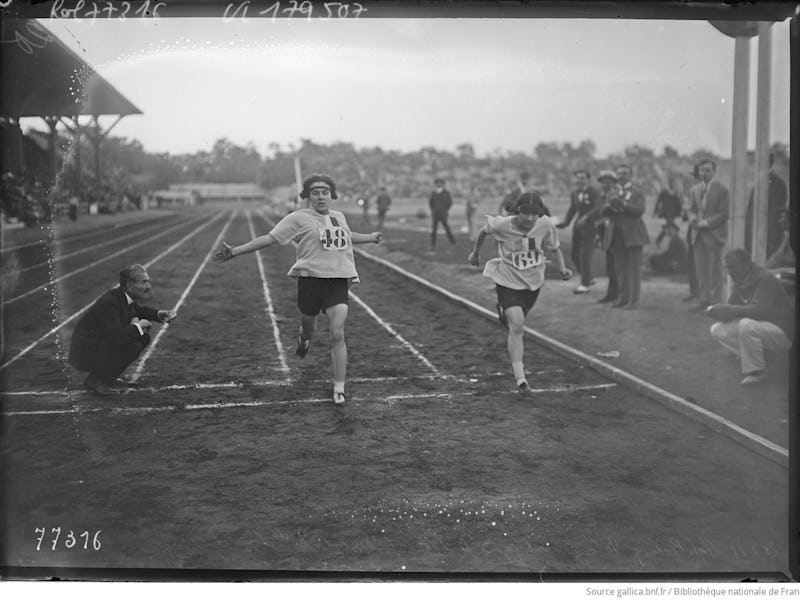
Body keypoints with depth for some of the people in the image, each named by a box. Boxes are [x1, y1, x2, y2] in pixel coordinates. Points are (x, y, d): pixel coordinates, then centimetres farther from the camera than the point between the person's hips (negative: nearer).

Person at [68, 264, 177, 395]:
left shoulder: (124, 296, 1)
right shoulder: (109, 302, -27)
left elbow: (139, 309, 23)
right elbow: (117, 336, -36)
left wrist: (160, 314, 5)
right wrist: (138, 325, -19)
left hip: (101, 343, 10)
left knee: (144, 337, 6)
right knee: (134, 346, -24)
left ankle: (108, 378, 12)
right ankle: (95, 381, -8)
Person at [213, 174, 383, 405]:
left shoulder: (338, 217, 16)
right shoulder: (299, 218, 0)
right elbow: (270, 238, -2)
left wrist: (370, 238, 51)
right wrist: (235, 251, -8)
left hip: (338, 280, 2)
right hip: (311, 279, -2)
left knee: (337, 334, -11)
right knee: (308, 327, 13)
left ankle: (339, 390, -4)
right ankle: (304, 337, 55)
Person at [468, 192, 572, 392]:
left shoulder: (546, 225, -16)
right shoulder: (502, 225, -21)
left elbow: (555, 248, 1)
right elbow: (484, 230, 1)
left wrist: (562, 268, -15)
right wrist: (475, 252, 14)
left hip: (533, 282, 4)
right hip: (508, 281, -4)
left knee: (516, 325, 21)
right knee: (517, 325, -20)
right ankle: (519, 377, -18)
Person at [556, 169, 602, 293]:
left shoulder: (594, 193, -8)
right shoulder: (574, 193, 11)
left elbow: (598, 209, -20)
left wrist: (586, 217, -34)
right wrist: (566, 222, 5)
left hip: (590, 226, -7)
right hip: (578, 226, 7)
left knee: (585, 255, -9)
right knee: (575, 255, 8)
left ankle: (585, 284, 2)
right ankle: (588, 278, 27)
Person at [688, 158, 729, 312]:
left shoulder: (721, 190, -5)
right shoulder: (695, 189, 13)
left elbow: (724, 214, -9)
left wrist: (706, 223, -16)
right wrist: (692, 217, -4)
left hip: (714, 234, -5)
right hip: (698, 235, 5)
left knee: (715, 270, -2)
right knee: (701, 269, 7)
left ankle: (716, 302, 3)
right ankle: (704, 299, 14)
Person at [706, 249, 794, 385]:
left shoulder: (765, 279, -21)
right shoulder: (739, 282, 5)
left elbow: (759, 310, -34)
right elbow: (731, 306, 6)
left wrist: (728, 310, -31)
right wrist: (717, 311, -18)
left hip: (782, 333, -8)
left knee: (747, 325, -36)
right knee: (717, 330, -4)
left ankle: (757, 371, -18)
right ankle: (752, 360, 0)